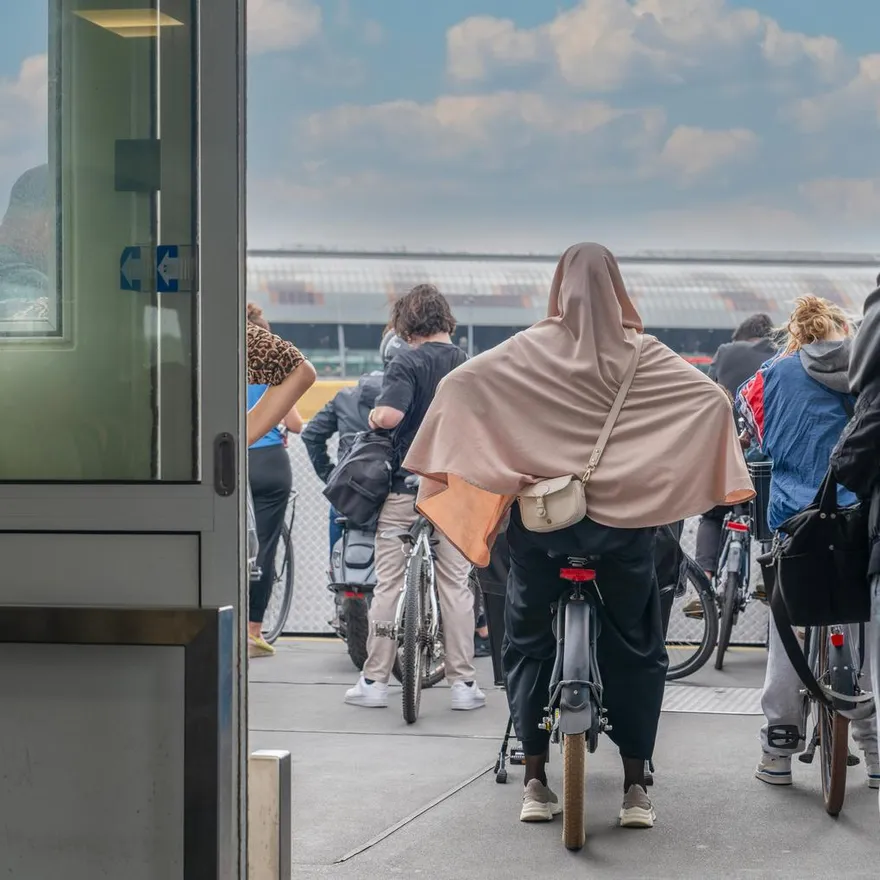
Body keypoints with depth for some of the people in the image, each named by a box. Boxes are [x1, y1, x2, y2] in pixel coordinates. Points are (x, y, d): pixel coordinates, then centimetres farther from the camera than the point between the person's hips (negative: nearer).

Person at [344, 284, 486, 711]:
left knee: (388, 584, 4)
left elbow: (390, 414, -25)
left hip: (405, 487, -4)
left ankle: (374, 681, 8)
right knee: (455, 586, 8)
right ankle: (463, 683, 9)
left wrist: (374, 416, -4)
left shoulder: (408, 363, -10)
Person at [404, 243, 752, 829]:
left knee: (531, 645, 14)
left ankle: (536, 783, 14)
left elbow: (458, 382, -8)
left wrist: (441, 470, 2)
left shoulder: (531, 350, -4)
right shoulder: (642, 355, -4)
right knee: (634, 648, 11)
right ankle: (635, 788, 12)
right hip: (624, 519, 0)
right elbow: (714, 398, -5)